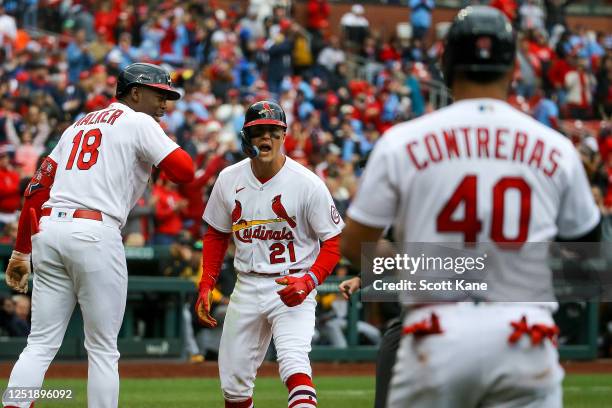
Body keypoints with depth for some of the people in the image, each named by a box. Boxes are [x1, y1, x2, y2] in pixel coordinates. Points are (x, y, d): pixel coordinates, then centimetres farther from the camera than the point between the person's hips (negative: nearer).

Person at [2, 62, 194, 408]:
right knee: (103, 350, 2)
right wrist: (167, 145, 14)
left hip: (47, 230, 6)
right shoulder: (139, 123, 5)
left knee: (41, 344, 5)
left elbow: (37, 189, 19)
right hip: (94, 236, -6)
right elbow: (184, 171, -6)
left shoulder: (78, 126, 25)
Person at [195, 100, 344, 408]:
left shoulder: (308, 184, -11)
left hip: (292, 287, -5)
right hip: (247, 287, 5)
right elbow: (216, 234, 16)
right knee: (233, 382, 8)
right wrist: (206, 286, 6)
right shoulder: (229, 180, 2)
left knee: (294, 364, -27)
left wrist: (308, 280, -23)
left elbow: (334, 243, -7)